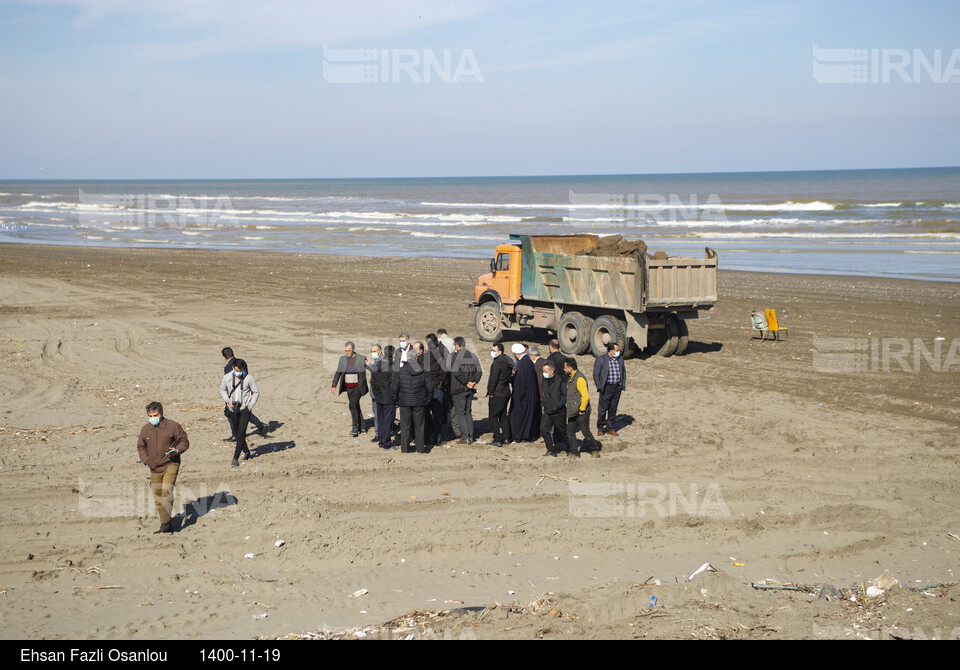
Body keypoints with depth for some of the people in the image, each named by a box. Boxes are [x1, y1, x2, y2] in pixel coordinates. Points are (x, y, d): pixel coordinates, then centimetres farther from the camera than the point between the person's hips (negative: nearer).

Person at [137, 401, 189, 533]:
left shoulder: (173, 426, -5)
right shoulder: (145, 429, 8)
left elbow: (184, 442, 2)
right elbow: (141, 446, 21)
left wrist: (176, 450, -17)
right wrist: (145, 459, 4)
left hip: (170, 464, -5)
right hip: (154, 468, 5)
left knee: (166, 491, -21)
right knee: (157, 498, 7)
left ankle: (166, 522, -17)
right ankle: (167, 526, 17)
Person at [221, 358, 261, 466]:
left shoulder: (249, 378, -10)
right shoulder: (227, 378, -4)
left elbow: (256, 392, 1)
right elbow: (222, 389, 13)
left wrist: (251, 405, -8)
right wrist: (228, 400, -3)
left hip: (245, 409, -3)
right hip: (233, 409, 4)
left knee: (241, 433, -11)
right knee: (237, 432, 13)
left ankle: (236, 458, -8)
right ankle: (246, 452, 35)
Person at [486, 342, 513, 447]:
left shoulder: (497, 362, -17)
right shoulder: (508, 361, 11)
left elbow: (493, 379, -18)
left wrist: (490, 394, -13)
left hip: (497, 394, -9)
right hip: (506, 392, 9)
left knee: (493, 417, -3)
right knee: (503, 416, 17)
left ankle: (497, 440, -5)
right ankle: (506, 438, 19)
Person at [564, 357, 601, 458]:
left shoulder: (579, 379, -22)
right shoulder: (570, 377, 9)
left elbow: (585, 396, -26)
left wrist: (582, 409, -18)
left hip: (581, 412, -9)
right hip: (573, 412, 9)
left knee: (586, 432, 3)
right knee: (570, 431, 7)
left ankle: (595, 450, 20)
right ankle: (573, 452, 15)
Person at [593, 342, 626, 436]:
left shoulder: (620, 359, 9)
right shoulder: (600, 359, -6)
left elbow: (623, 372, 20)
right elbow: (595, 374, -6)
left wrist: (623, 385, 11)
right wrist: (599, 387, -12)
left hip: (617, 388, 4)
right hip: (606, 388, -4)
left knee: (613, 410, 10)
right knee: (602, 410, 0)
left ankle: (610, 428, 20)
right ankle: (600, 428, 14)